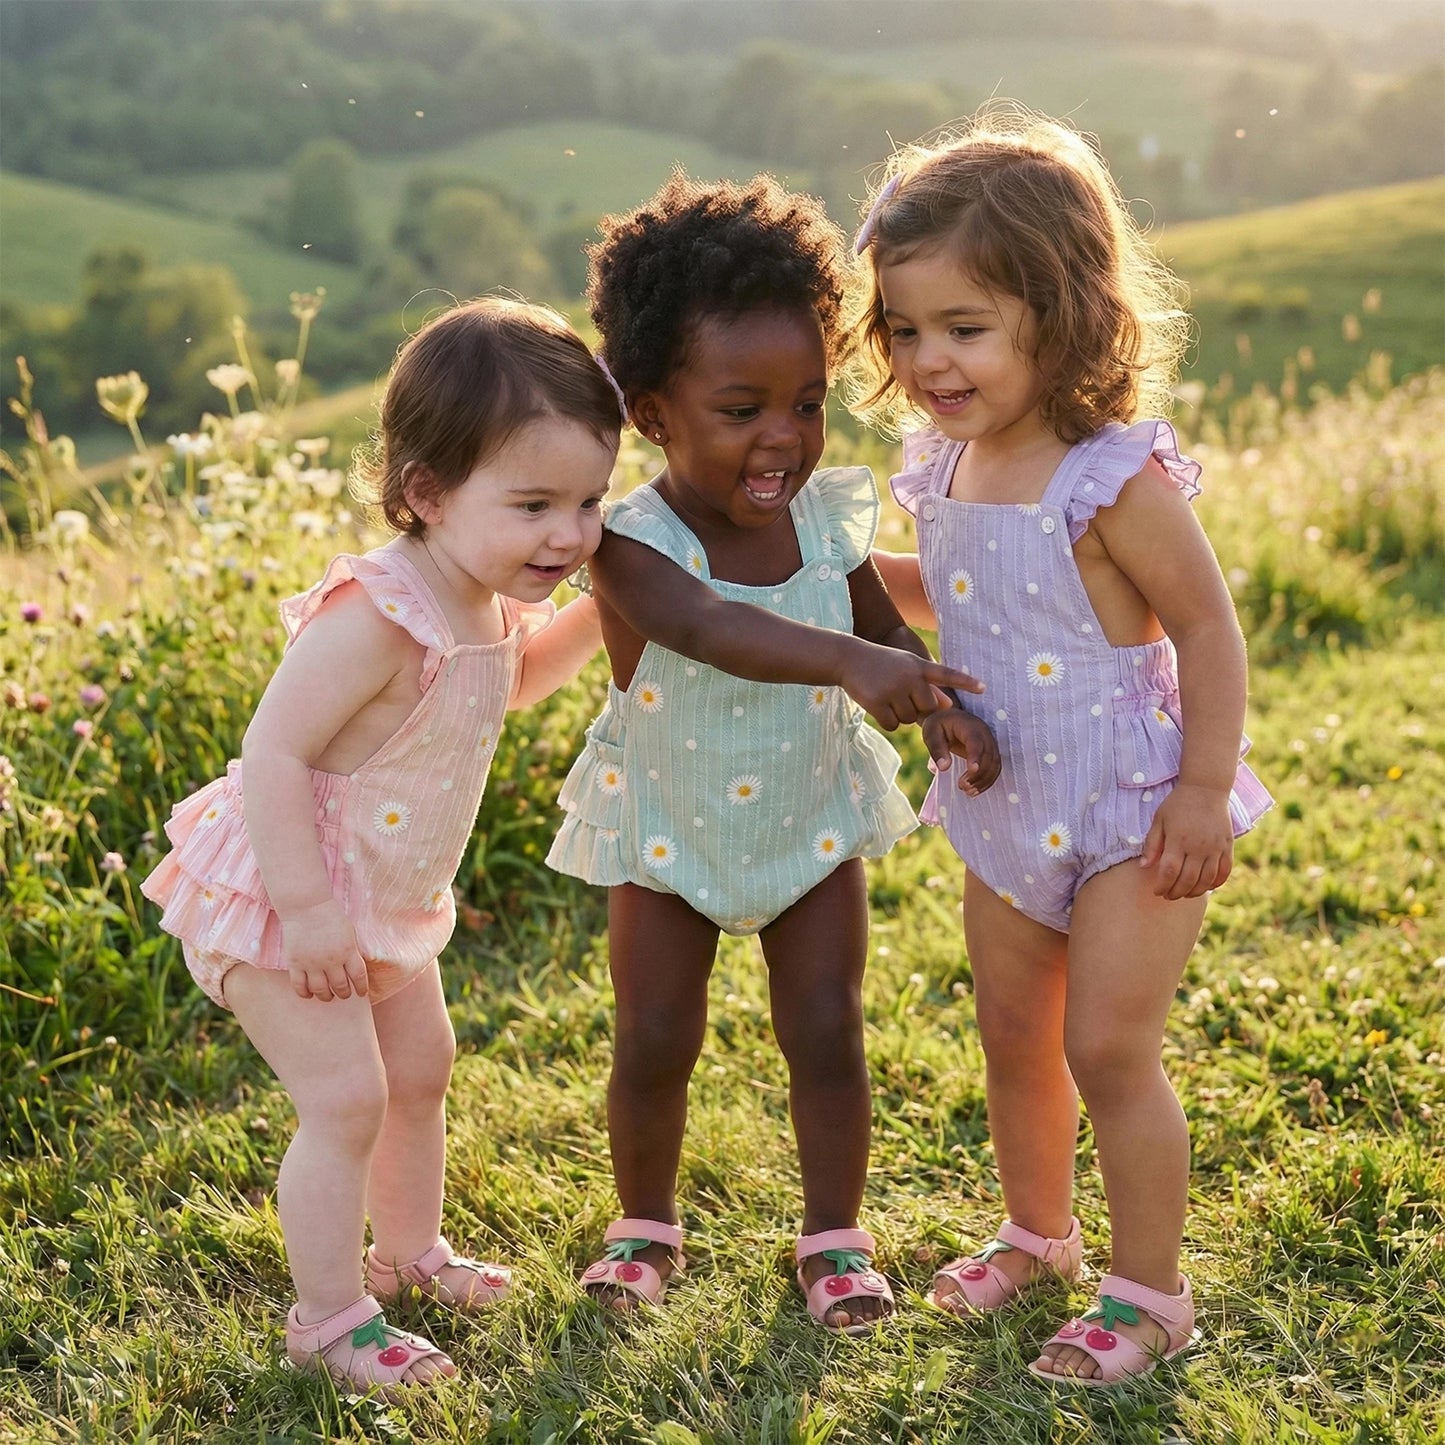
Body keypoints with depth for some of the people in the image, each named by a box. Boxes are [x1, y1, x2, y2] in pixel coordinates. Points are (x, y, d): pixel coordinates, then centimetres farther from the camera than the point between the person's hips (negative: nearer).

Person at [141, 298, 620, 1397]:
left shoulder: (486, 601, -3)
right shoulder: (376, 616, -33)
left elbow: (509, 683, 20)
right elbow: (271, 754, -32)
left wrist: (598, 612, 5)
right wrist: (307, 908, -32)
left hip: (383, 899, 10)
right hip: (281, 896, -10)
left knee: (422, 1064, 21)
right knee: (346, 1099, -7)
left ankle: (407, 1249, 43)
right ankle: (329, 1318, 12)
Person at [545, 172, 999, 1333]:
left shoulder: (828, 520, -14)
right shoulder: (635, 543, -28)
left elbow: (889, 638, 1)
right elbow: (706, 626, -49)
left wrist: (948, 711, -20)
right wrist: (844, 661, -65)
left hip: (813, 824, 2)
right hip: (669, 834, -2)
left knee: (828, 1034, 3)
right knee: (655, 1043, 3)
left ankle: (836, 1236, 24)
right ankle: (647, 1224, 29)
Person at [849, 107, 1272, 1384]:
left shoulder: (1116, 479, -23)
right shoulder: (948, 472, -1)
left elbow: (1207, 629, -17)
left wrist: (1204, 792, -18)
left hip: (1130, 808, -7)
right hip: (1007, 811, 7)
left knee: (1108, 1046, -3)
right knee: (1014, 1035, 18)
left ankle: (1150, 1295, 16)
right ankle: (1038, 1233, 41)